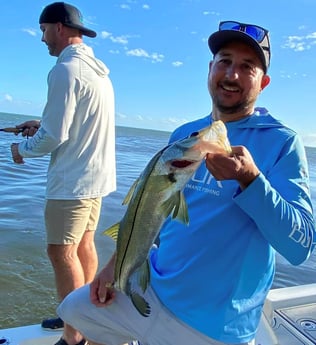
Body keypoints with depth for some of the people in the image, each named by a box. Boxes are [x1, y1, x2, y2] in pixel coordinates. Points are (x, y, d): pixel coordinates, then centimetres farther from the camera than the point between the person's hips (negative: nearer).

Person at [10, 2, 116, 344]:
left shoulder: (66, 69, -15)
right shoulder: (98, 70, 14)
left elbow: (54, 136, -18)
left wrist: (23, 149, 0)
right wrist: (42, 126, 15)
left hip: (73, 180, -9)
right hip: (95, 175, 9)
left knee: (62, 252, -2)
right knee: (84, 245, 15)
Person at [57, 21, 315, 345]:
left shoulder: (281, 142, -13)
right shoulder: (184, 134, 4)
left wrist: (249, 179, -36)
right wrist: (117, 262, 5)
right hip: (152, 286, 6)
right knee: (73, 310, 17)